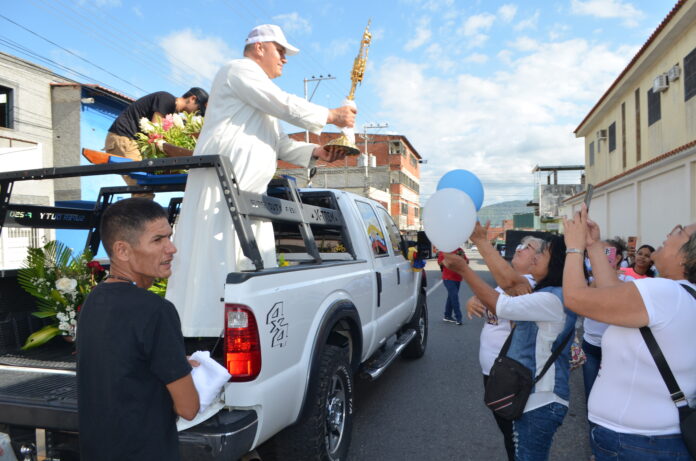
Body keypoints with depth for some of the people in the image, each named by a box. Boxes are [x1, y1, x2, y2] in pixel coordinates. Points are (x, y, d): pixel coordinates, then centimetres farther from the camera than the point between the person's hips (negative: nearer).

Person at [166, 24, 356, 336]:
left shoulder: (262, 98, 29)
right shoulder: (240, 69, -1)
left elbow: (279, 145, 24)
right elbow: (286, 105, -10)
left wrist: (315, 152, 10)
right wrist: (331, 116, 0)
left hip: (249, 193, 10)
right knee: (213, 263, -10)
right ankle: (196, 332, -4)